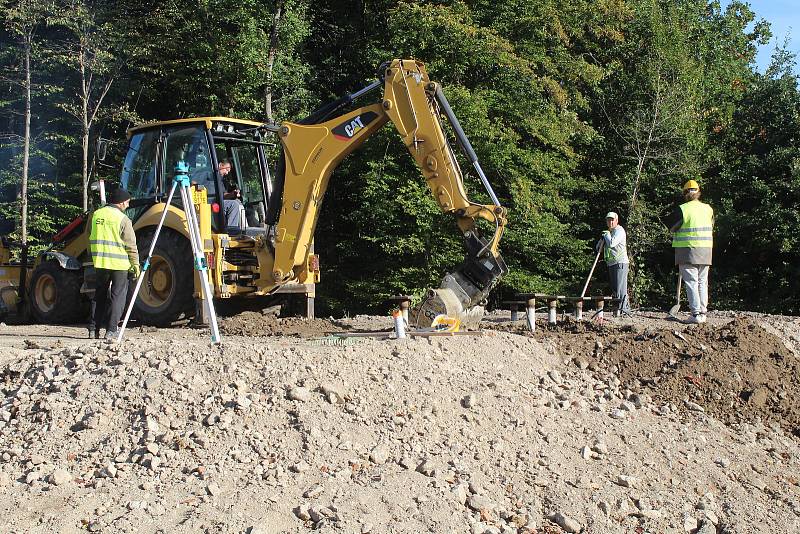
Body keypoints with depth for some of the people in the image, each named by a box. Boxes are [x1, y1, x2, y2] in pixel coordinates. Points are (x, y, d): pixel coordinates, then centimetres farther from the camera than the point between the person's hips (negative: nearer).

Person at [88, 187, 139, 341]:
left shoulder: (96, 215, 7)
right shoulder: (123, 219, -10)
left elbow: (92, 239, 16)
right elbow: (131, 245, -10)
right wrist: (135, 264, -2)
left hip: (100, 261, 5)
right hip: (119, 264, -5)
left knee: (99, 295, 16)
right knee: (118, 296, 2)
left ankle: (94, 329, 15)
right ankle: (111, 331, -2)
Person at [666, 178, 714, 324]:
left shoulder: (682, 209, -10)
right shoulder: (708, 209, 5)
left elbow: (671, 228, -2)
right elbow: (711, 227, 14)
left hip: (688, 249, -5)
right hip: (705, 251, 5)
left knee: (691, 282, -4)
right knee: (702, 282, 13)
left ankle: (696, 313, -9)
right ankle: (703, 312, 14)